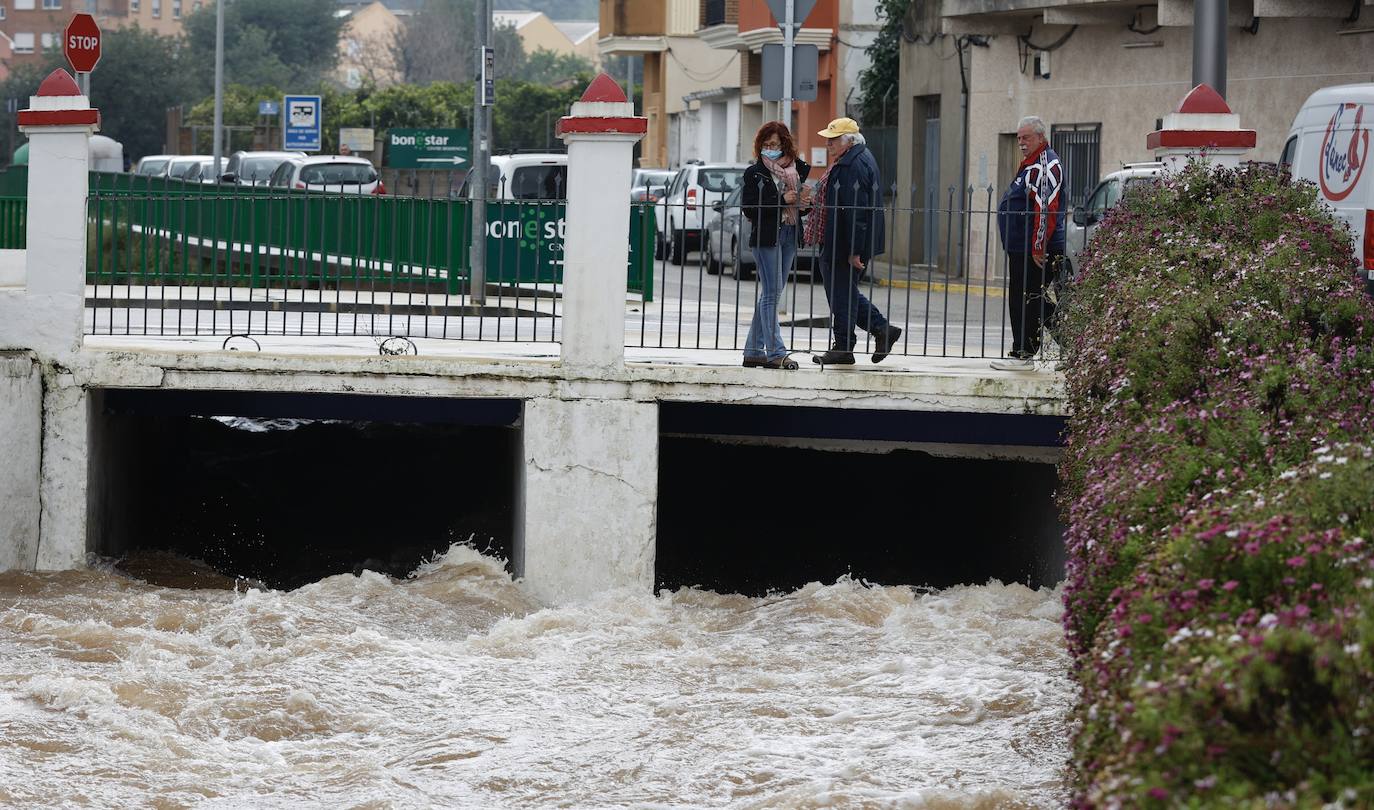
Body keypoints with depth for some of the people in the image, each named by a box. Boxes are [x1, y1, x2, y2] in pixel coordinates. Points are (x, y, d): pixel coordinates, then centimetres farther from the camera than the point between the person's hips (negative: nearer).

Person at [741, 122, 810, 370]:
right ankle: (775, 353, -12)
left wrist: (803, 200, -6)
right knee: (771, 293, -9)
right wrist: (781, 201, -17)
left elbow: (803, 204, 19)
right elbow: (749, 208, -10)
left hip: (789, 235, 5)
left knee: (770, 293, 8)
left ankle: (754, 350, 13)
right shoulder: (755, 173, -2)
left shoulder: (797, 169, 11)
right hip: (766, 236, -5)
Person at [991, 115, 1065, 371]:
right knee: (1031, 300, 14)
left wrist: (1038, 247, -24)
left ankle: (1023, 355, -3)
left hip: (1033, 250, -11)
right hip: (1022, 247, 11)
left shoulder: (1044, 165, -15)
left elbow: (1046, 210, -23)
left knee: (1024, 301, -7)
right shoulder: (1030, 163, 19)